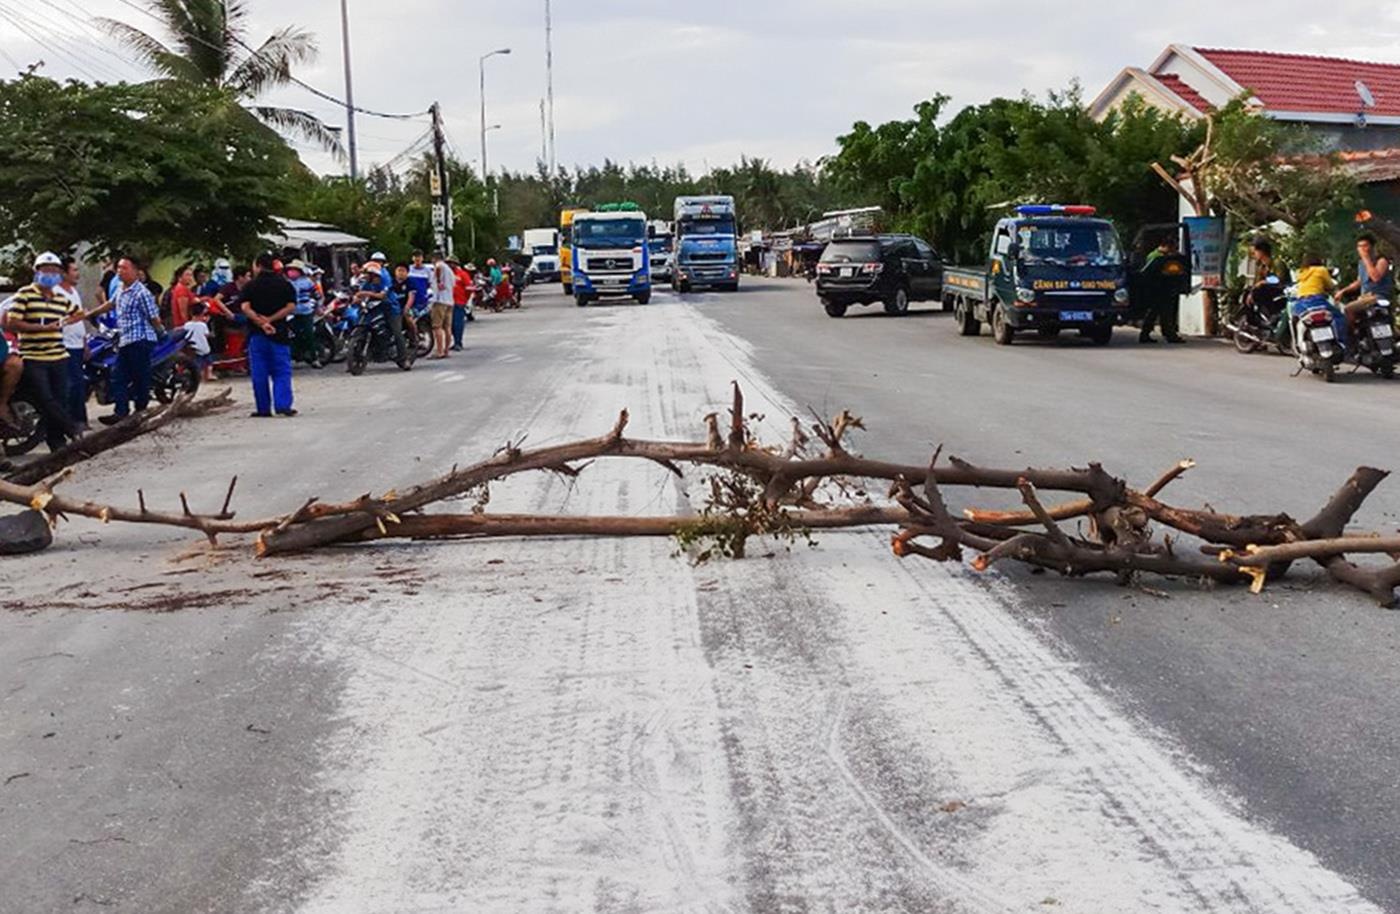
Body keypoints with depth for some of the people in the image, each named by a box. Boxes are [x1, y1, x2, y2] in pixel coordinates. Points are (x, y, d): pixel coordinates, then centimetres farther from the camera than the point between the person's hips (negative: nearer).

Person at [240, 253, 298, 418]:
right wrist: (270, 320, -9)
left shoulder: (250, 286, 1)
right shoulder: (285, 284, 6)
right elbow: (291, 307, -5)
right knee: (282, 371, 3)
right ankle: (283, 405, -9)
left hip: (257, 333, -1)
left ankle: (263, 408, 7)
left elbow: (245, 308, -12)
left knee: (259, 373, 5)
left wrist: (261, 323, -14)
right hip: (279, 333, 1)